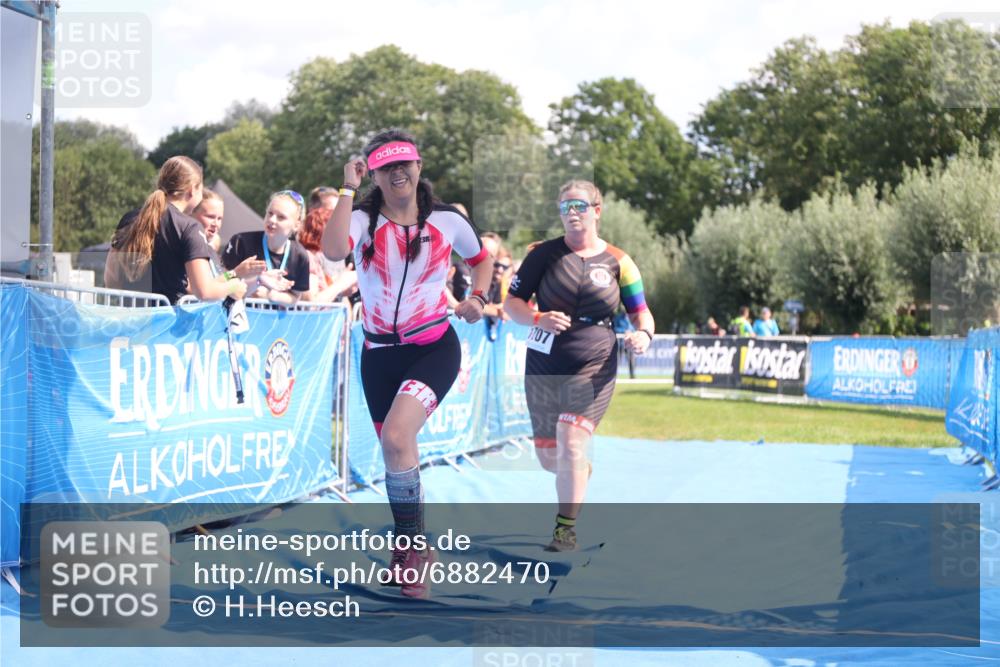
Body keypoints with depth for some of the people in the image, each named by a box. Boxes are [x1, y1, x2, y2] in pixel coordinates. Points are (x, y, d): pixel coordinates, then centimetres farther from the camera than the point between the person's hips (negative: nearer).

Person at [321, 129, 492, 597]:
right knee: (395, 452, 12)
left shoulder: (447, 221, -1)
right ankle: (410, 548, 31)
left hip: (434, 348, -3)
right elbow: (334, 251, -27)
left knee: (396, 438, -25)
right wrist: (348, 190, -24)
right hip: (378, 352, 3)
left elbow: (481, 259, 18)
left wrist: (476, 299, 1)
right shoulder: (364, 220, -4)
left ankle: (412, 547, -12)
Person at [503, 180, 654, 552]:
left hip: (594, 368, -2)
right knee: (548, 457, 10)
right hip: (544, 366, 2)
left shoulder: (617, 262, 1)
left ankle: (566, 528, -6)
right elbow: (512, 302, 0)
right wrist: (537, 319, -20)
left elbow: (641, 312, 7)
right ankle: (581, 469, 46)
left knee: (571, 444, -18)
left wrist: (642, 334, -16)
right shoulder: (545, 254, 0)